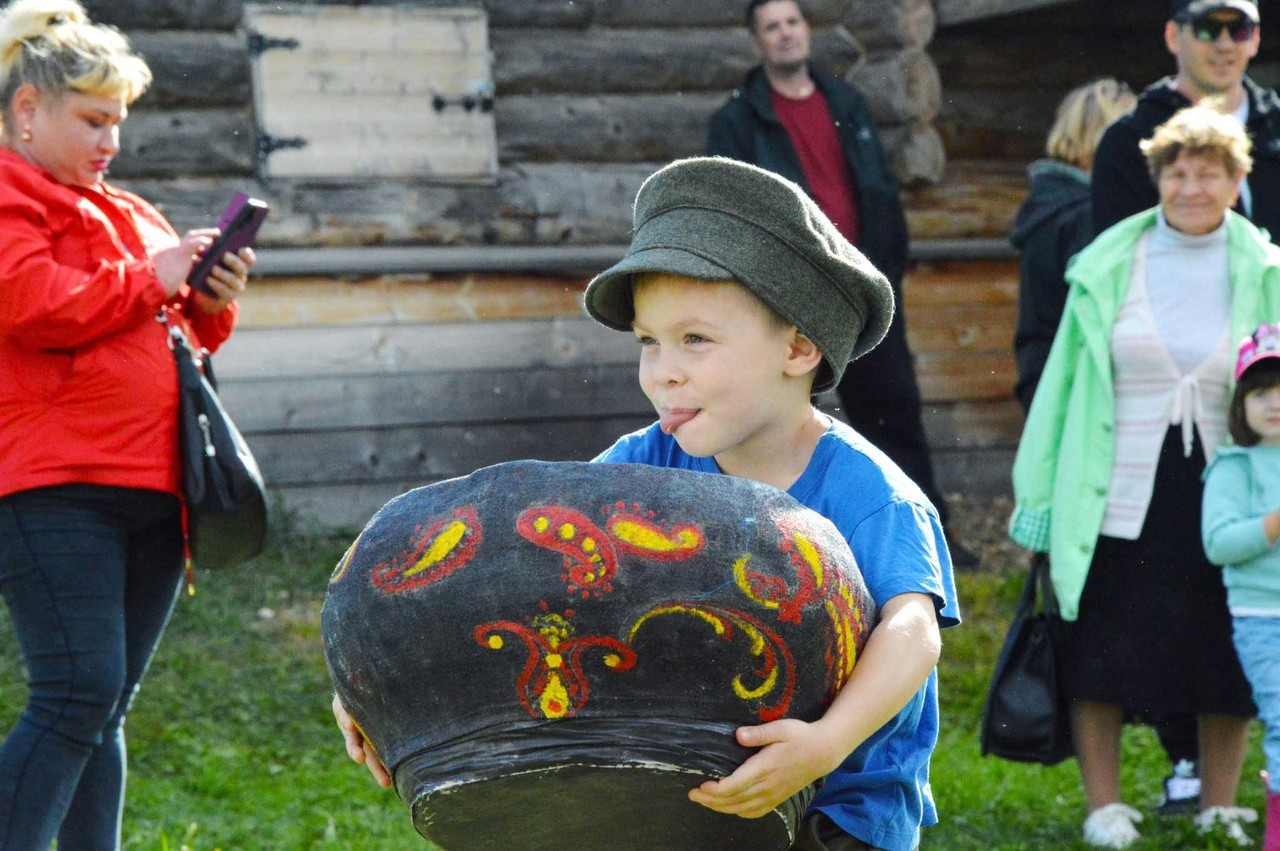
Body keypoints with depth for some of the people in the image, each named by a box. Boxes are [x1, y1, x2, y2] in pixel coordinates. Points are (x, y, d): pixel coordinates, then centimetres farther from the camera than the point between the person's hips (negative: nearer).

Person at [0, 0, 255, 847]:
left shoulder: (124, 211, 25)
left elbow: (185, 331, 29)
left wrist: (213, 298, 7)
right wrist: (151, 279, -8)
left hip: (148, 490, 8)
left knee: (106, 710, 8)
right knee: (77, 698, -16)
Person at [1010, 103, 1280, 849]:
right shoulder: (1109, 266, 0)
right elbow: (1065, 380, 4)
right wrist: (1040, 494, 3)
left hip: (1220, 500, 1)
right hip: (1119, 500, 0)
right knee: (1099, 661, 4)